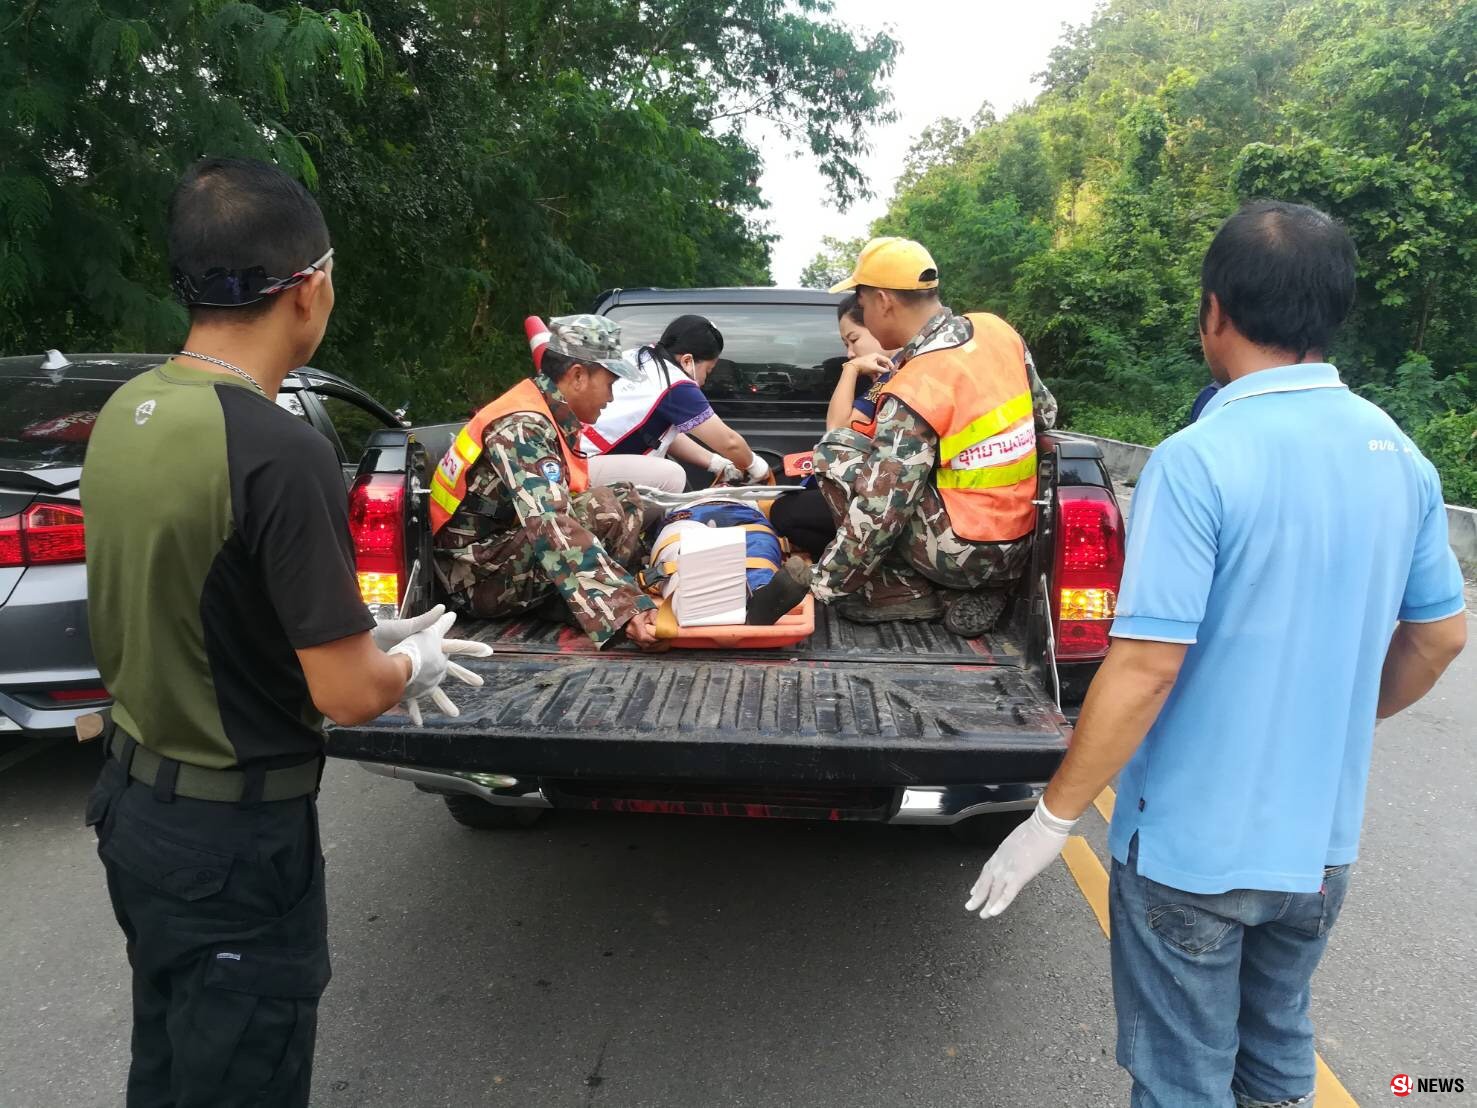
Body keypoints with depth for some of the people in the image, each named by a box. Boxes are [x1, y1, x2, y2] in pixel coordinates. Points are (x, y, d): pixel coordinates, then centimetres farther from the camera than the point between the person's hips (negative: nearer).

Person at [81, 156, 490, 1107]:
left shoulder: (126, 411, -1)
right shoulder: (280, 450, -27)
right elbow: (349, 694, -23)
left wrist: (364, 635, 10)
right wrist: (415, 662, -2)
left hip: (133, 800, 8)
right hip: (236, 837, -7)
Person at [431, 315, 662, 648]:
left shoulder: (548, 413, 6)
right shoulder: (522, 427, -23)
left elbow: (556, 504, 15)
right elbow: (552, 529, -36)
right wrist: (622, 611, -42)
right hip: (479, 581, -10)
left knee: (624, 498, 8)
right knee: (601, 508, -27)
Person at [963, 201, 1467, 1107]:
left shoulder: (1198, 461, -23)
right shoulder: (1400, 455, 0)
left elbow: (1148, 666, -24)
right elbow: (1441, 637, 9)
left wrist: (1055, 817, -14)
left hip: (1194, 844, -6)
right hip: (1321, 837, 7)